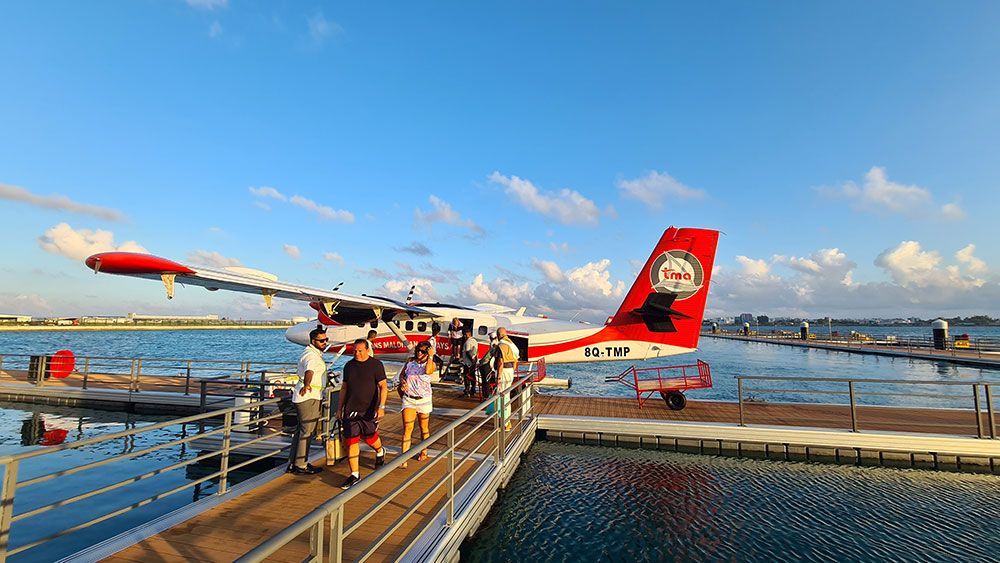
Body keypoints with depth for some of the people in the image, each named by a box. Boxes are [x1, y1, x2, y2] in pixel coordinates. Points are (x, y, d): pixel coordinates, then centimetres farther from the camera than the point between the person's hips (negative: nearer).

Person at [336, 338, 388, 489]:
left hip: (368, 409, -4)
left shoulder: (376, 365, -5)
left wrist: (381, 406, -17)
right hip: (350, 409, 4)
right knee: (351, 441, 1)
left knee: (369, 437, 4)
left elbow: (383, 386, -8)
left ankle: (380, 452, 39)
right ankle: (355, 475, 10)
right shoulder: (349, 365, 10)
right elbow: (344, 387, 17)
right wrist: (340, 407, 15)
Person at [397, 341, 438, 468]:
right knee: (407, 428, -7)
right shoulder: (410, 361, 5)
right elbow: (401, 374, 14)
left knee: (424, 428, 14)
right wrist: (403, 382, -6)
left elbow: (428, 371, -28)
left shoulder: (431, 364, -5)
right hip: (408, 399, 1)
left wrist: (430, 357, -19)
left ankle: (423, 452, 35)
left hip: (423, 400, -1)